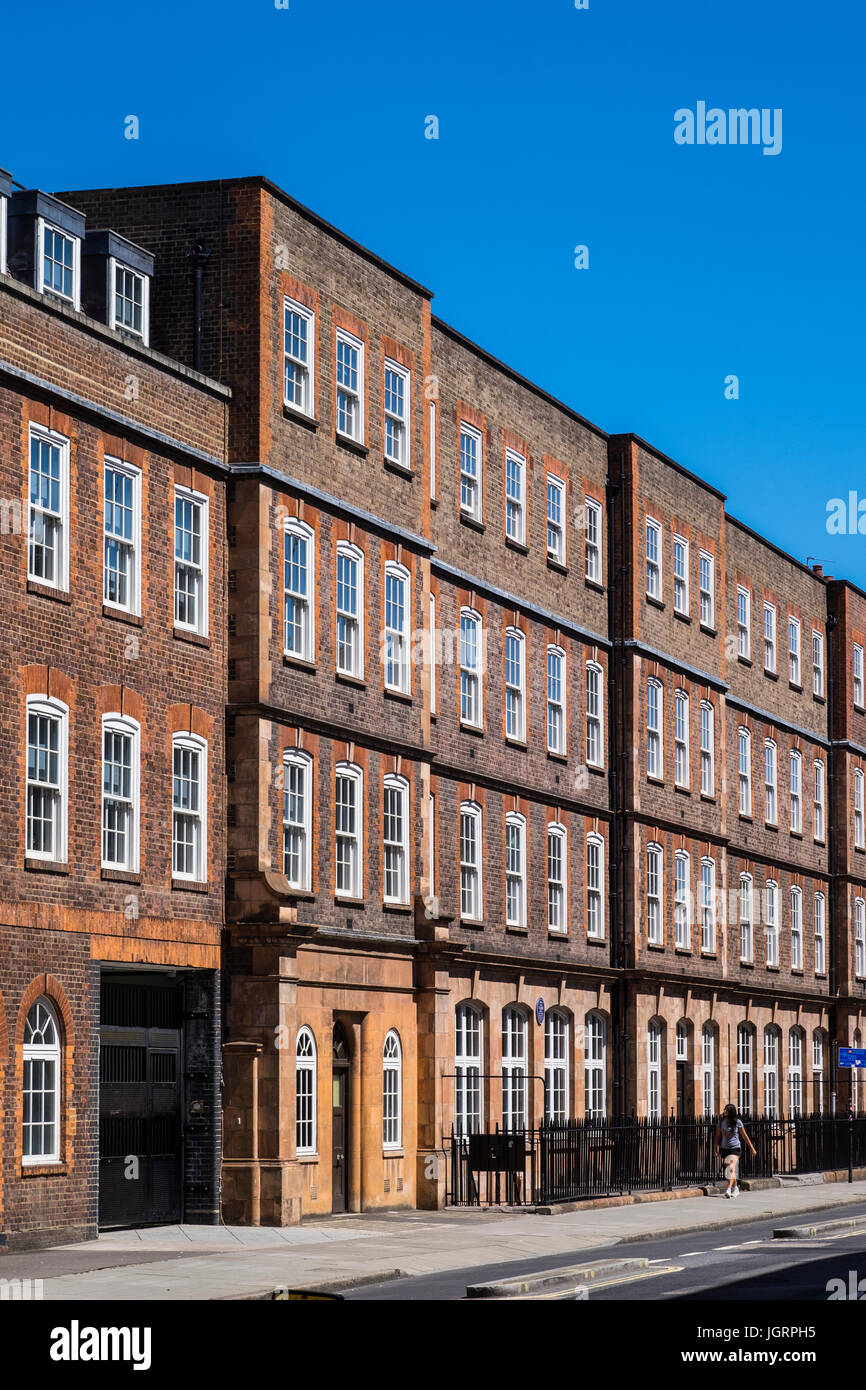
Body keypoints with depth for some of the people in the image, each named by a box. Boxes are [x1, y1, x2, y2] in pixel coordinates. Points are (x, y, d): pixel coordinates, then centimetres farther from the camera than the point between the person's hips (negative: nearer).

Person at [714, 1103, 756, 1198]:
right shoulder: (721, 1122, 4)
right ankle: (735, 1188, 27)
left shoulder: (737, 1122, -5)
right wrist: (717, 1147, -3)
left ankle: (728, 1189, -30)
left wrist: (752, 1148, 6)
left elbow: (745, 1136, 3)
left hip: (735, 1148, -4)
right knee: (728, 1169, 9)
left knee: (731, 1168, -21)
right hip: (724, 1148, 4)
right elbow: (718, 1136, 9)